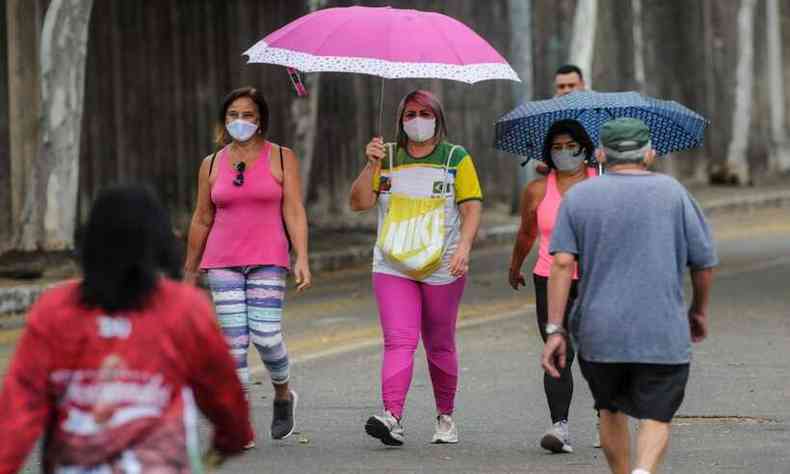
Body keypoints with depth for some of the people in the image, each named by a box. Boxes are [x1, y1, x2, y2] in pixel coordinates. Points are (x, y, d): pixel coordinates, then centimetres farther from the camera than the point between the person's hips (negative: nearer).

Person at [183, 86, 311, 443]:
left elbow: (294, 213, -2)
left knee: (265, 337, -12)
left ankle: (283, 394, 19)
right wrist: (190, 271, 18)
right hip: (222, 262, 2)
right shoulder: (212, 164, 10)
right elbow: (202, 220, 16)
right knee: (233, 341, -5)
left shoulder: (282, 158, 3)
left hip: (267, 261, -2)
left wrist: (302, 259, -12)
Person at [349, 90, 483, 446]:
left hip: (442, 269, -1)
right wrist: (371, 166, -9)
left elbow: (472, 207, -2)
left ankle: (445, 417, 24)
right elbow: (359, 203, 5)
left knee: (439, 345, 9)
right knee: (398, 341, -14)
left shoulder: (456, 158, 5)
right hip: (393, 267, 1)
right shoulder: (388, 157, 10)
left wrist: (464, 247, -17)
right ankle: (392, 417, -26)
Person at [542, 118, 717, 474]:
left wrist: (554, 330, -5)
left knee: (611, 411, 21)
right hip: (662, 333, -2)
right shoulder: (672, 192, 2)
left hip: (599, 334, 2)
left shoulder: (578, 196, 4)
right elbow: (704, 261, 4)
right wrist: (699, 310, 20)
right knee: (656, 418, 1)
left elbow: (562, 262, -6)